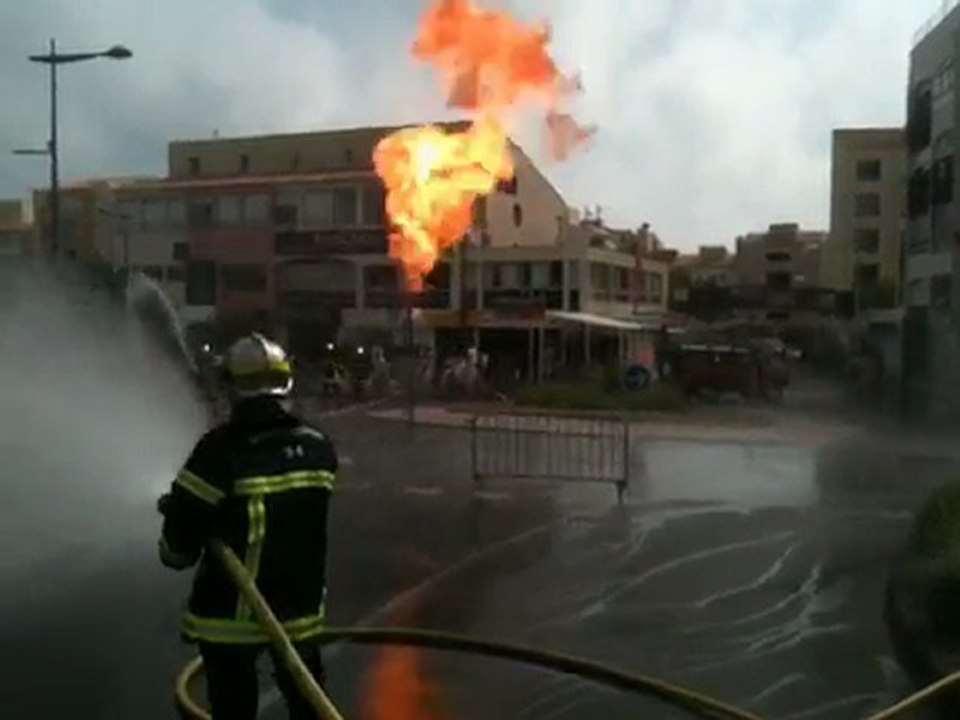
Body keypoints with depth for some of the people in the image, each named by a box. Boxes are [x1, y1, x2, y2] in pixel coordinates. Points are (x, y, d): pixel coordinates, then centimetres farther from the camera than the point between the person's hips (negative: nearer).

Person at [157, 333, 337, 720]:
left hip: (232, 610, -4)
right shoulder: (318, 447, -3)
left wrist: (175, 552, 7)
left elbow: (181, 537, -17)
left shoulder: (222, 449, -20)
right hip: (300, 603, 4)